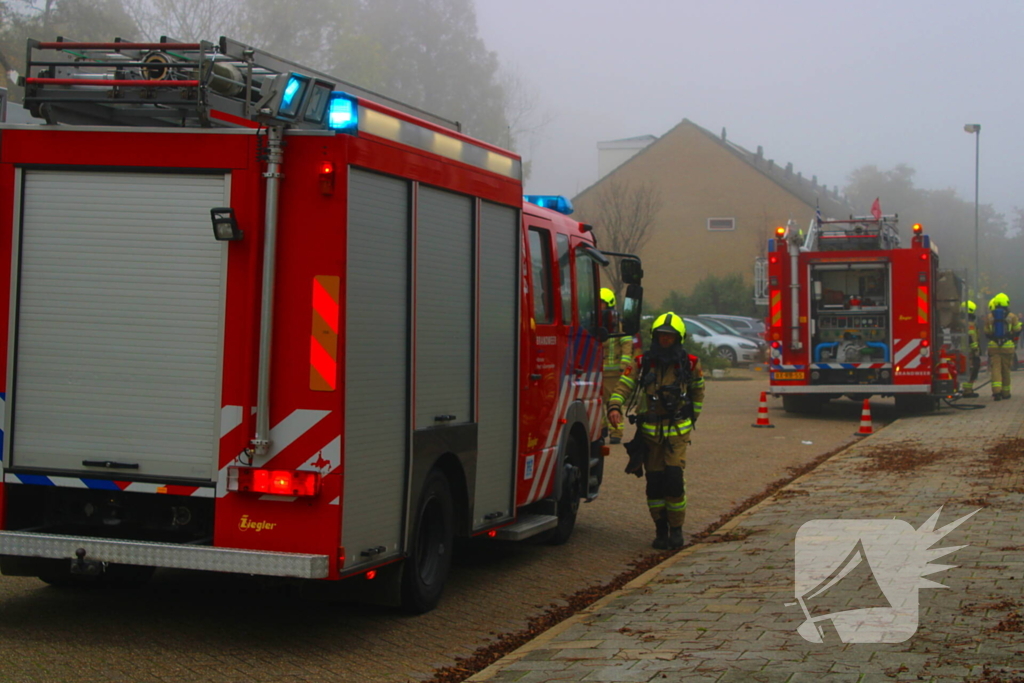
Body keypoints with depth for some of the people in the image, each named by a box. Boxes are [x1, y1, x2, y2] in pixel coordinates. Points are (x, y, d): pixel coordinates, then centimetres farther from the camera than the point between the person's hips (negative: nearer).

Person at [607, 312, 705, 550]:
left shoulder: (690, 364, 1)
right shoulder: (642, 364, -1)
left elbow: (698, 389, 18)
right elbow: (623, 386, -10)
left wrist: (692, 417, 17)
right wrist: (615, 407, -28)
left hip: (677, 432, -1)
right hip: (650, 431, 1)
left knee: (674, 478, -13)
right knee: (655, 482, 1)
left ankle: (676, 528, 3)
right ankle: (661, 530, 15)